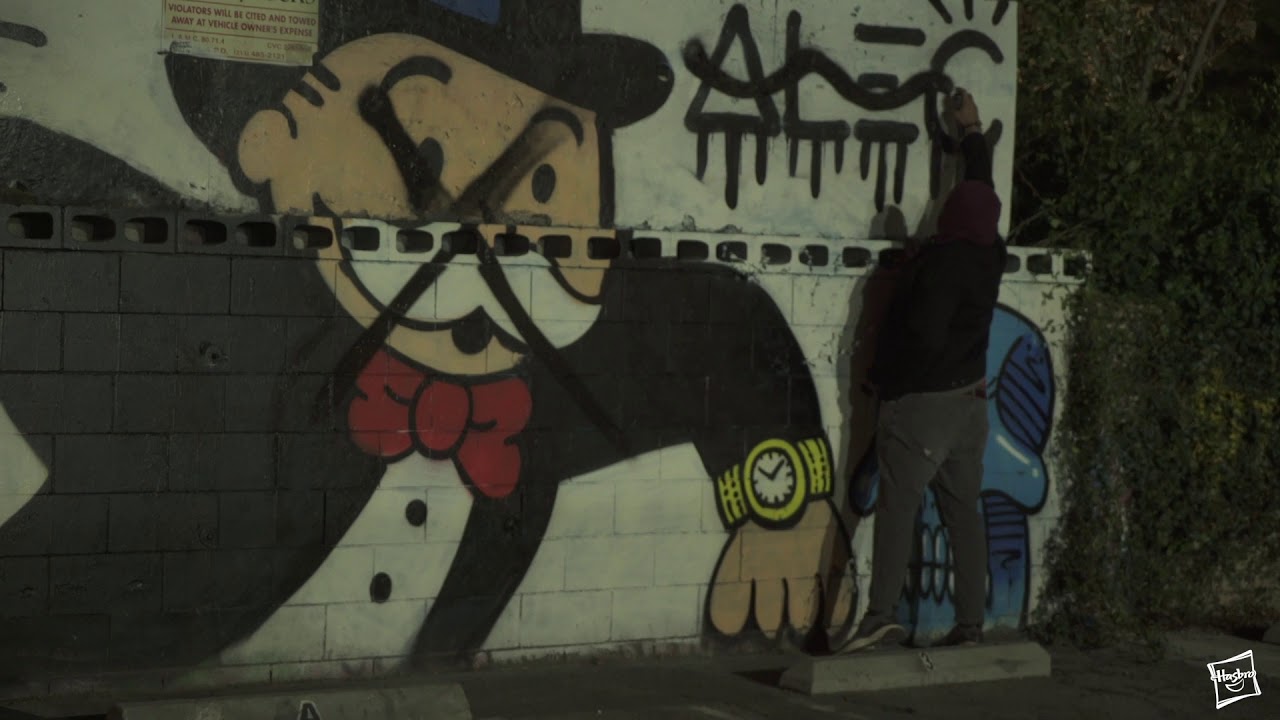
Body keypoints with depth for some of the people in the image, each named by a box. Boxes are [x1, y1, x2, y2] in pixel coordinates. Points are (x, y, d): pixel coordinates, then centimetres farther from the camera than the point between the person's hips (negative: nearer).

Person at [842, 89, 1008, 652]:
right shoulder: (989, 256, 8)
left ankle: (882, 614, -18)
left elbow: (924, 333, -22)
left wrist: (886, 379, -7)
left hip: (921, 401, -8)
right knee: (963, 510, 8)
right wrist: (973, 131, 38)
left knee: (898, 504, -10)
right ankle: (970, 623, 9)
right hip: (969, 400, 8)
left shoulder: (941, 261, -15)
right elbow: (984, 190, 26)